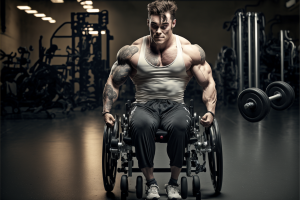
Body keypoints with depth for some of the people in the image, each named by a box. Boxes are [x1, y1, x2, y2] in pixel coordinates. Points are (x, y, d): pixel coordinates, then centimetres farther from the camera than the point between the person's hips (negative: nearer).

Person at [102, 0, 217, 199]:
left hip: (175, 106, 0)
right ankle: (151, 183, -19)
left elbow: (208, 84, 6)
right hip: (144, 106, 0)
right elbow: (113, 83, 8)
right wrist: (107, 111, -6)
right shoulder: (133, 51, 1)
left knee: (180, 125, -37)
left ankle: (173, 183, -17)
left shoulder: (190, 51, 1)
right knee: (141, 124, -38)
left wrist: (211, 111, -9)